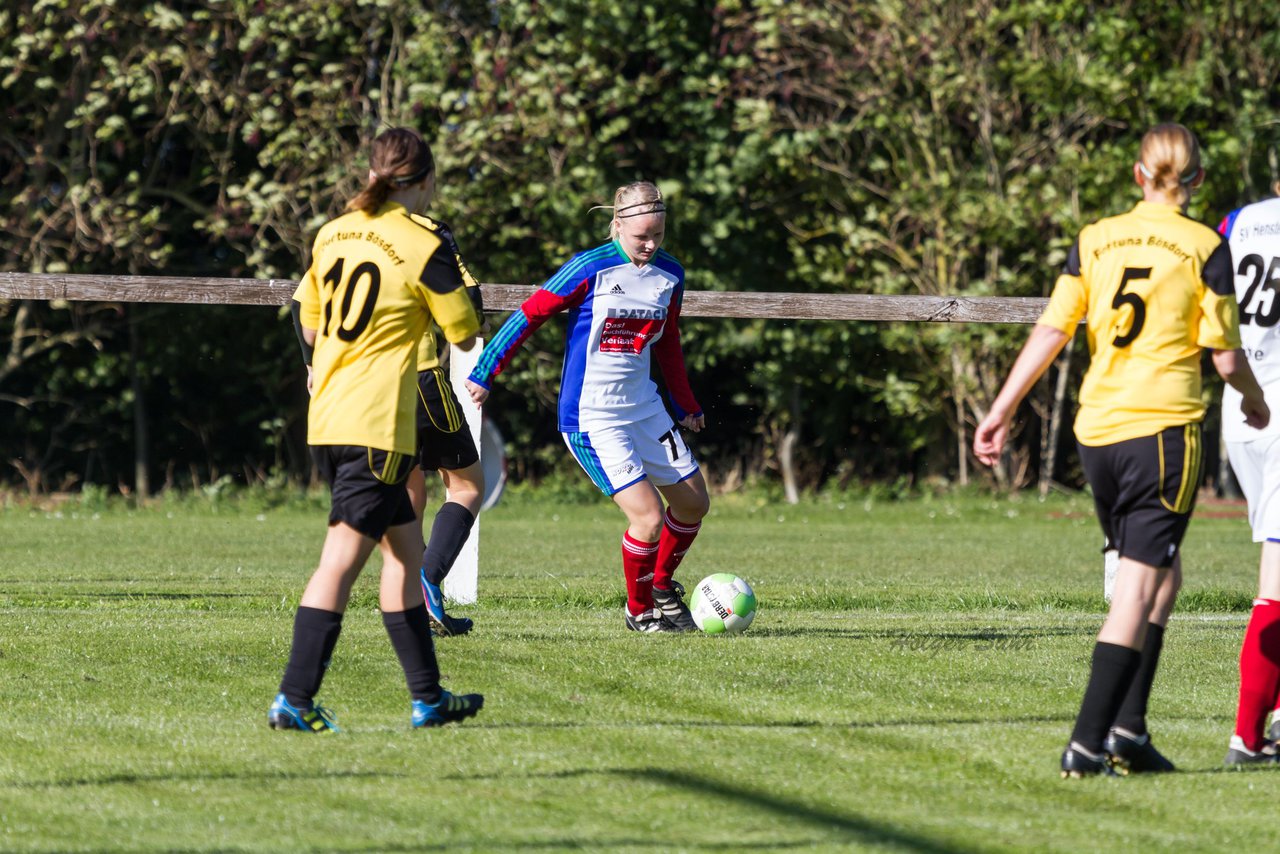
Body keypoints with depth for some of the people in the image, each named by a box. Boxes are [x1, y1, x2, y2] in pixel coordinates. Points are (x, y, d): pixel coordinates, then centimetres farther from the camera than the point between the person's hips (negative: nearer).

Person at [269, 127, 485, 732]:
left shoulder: (332, 234, 9)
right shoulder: (424, 248, -10)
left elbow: (308, 321, 22)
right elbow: (466, 335, -1)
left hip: (325, 422, 7)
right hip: (377, 427, -7)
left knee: (404, 547, 16)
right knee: (340, 562, -8)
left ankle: (427, 697, 21)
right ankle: (294, 700, -12)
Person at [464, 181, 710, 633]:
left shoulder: (670, 275, 4)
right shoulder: (590, 269, -16)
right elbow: (530, 314, -9)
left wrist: (686, 405, 27)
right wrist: (484, 372, -9)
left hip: (644, 408, 7)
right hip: (591, 417, -7)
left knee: (693, 503, 13)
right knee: (649, 516, -15)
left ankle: (662, 585, 37)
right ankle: (640, 610, 9)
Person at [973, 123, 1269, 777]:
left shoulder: (1094, 239, 7)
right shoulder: (1205, 248, -3)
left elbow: (1050, 332, 1)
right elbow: (1226, 358, -2)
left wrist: (1001, 412, 4)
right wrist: (1254, 400, 18)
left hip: (1096, 428, 5)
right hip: (1163, 427, -5)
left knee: (1162, 574, 18)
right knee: (1138, 588, -3)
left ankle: (1127, 729, 12)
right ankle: (1088, 741, -10)